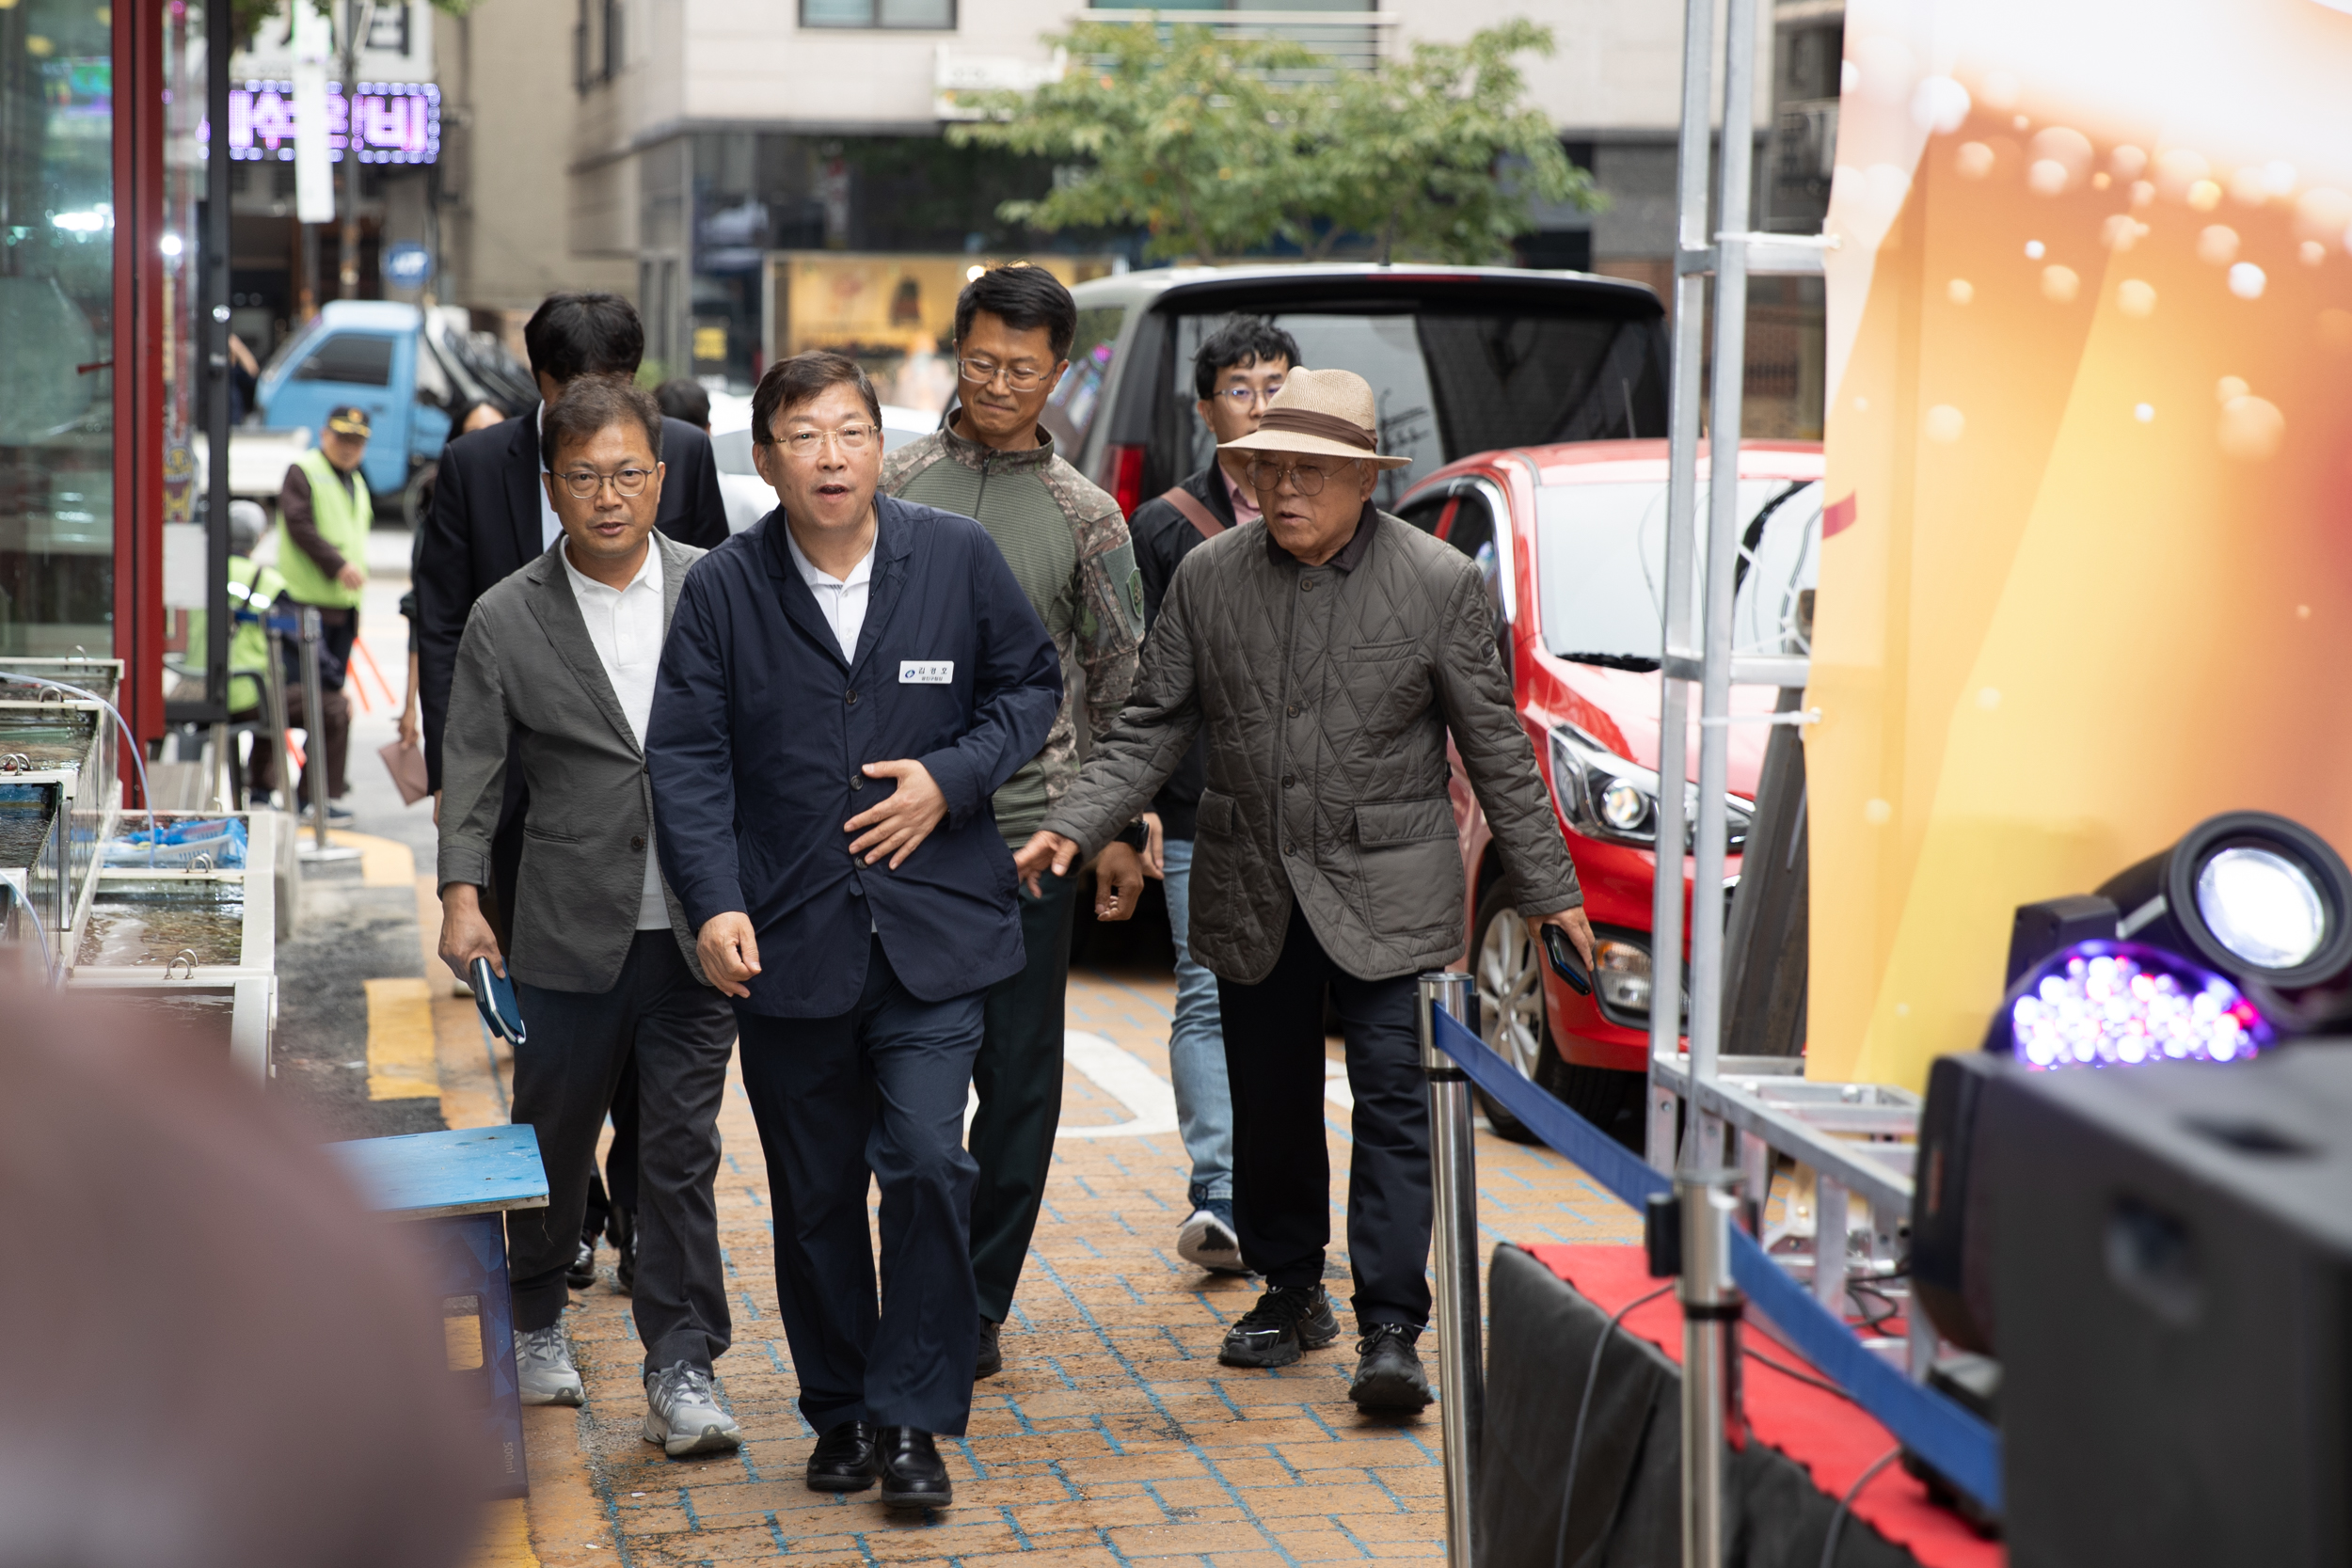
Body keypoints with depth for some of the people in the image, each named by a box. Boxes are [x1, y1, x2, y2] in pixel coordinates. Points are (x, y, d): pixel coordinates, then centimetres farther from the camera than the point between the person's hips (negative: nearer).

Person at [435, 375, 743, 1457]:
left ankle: (680, 1372, 7)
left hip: (695, 928, 0)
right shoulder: (506, 621, -1)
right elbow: (472, 770, 1)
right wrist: (462, 893, -12)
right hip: (569, 933, 0)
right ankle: (536, 1320, 36)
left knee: (682, 1154, 1)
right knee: (554, 1142, 13)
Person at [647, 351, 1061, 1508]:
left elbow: (1031, 684, 10)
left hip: (934, 929, -1)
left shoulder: (957, 557, 0)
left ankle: (911, 1416, 3)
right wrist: (715, 902, -15)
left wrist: (952, 778, -6)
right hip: (790, 938, 1)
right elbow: (689, 758, -3)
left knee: (927, 1161, -11)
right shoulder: (722, 589, -1)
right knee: (815, 1195, 10)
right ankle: (840, 1412, 26)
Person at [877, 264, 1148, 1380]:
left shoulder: (1085, 516, 5)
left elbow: (1122, 684, 7)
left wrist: (1123, 830, 4)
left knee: (1018, 1075, 5)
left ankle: (976, 1304, 17)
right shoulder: (895, 483, 4)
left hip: (1031, 826, 0)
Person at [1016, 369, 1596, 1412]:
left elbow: (1495, 746, 0)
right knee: (1269, 1108, 13)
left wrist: (1547, 888, 1)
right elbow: (1153, 726, 5)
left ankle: (1390, 1330, -5)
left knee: (1393, 1105, -8)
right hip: (1250, 888, 3)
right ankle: (1290, 1293, 30)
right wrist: (1074, 826, -8)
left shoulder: (1438, 582, -6)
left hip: (1385, 893, -3)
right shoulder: (1208, 577, 1)